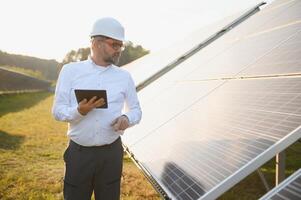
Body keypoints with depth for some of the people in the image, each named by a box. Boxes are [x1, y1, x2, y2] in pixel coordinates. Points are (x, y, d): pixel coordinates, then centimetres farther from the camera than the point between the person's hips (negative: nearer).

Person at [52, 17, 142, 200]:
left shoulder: (124, 76, 3)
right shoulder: (70, 70, -1)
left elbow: (136, 109, 9)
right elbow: (57, 111, -3)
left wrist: (127, 119, -14)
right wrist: (79, 111, -24)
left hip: (111, 153, 2)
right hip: (79, 153, -1)